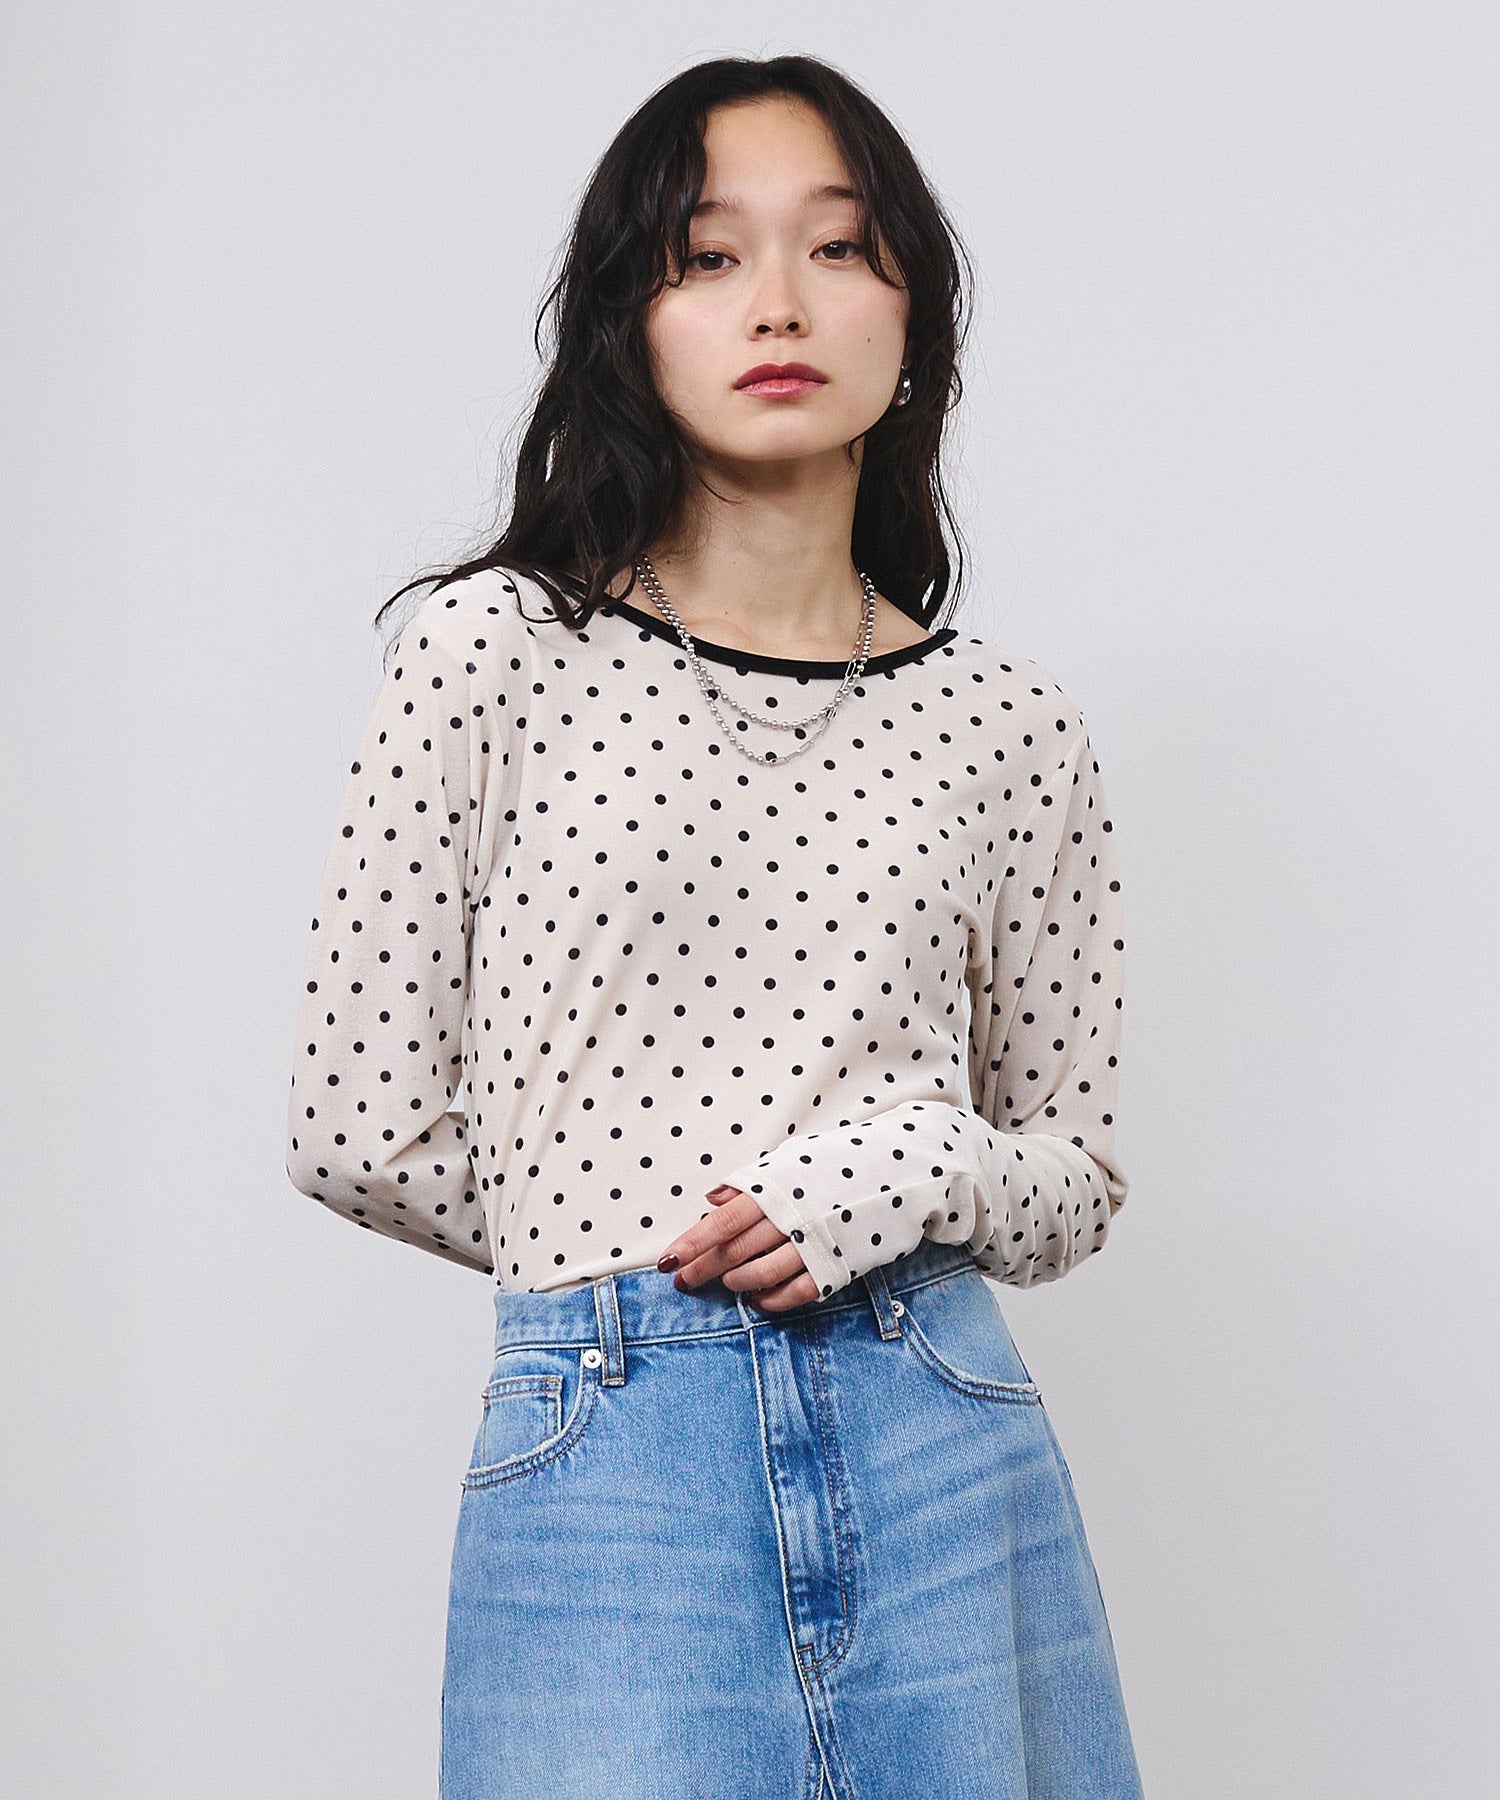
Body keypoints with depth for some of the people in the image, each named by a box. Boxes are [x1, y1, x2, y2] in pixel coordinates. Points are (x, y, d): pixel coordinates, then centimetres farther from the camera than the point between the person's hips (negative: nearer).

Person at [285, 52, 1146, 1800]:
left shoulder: (1008, 721, 6)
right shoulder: (495, 654, -1)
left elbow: (1074, 1176, 12)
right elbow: (361, 1128, 1)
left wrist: (915, 1174, -7)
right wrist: (632, 1248, 7)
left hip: (950, 1458, 3)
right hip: (606, 1466, -2)